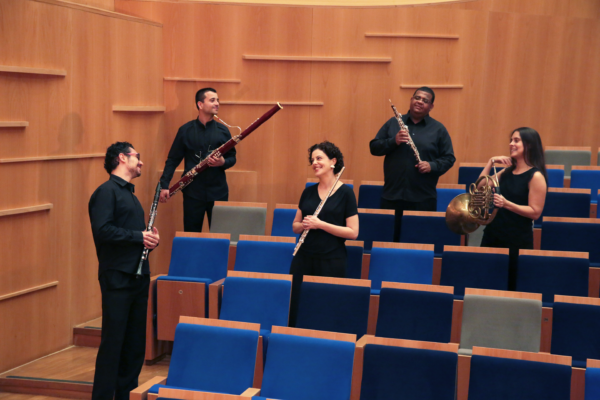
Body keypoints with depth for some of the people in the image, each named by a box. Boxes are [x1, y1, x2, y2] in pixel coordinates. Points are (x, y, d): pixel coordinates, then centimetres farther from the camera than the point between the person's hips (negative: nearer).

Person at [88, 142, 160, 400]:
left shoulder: (129, 193, 20)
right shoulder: (106, 192, -8)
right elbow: (102, 231, -20)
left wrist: (150, 239, 4)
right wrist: (138, 236, -16)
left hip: (138, 276, 9)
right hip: (117, 278, -9)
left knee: (135, 343, 11)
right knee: (113, 343, -6)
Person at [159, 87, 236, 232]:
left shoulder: (223, 130, 5)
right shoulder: (186, 130, 1)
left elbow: (232, 158, 10)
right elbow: (172, 160, 2)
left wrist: (223, 162, -13)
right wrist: (164, 185, -8)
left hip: (218, 192, 1)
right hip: (193, 192, -1)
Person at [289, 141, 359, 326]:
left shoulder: (345, 193, -4)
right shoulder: (308, 192, 10)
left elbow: (353, 233, -9)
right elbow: (295, 226, 17)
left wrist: (320, 224, -16)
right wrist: (304, 225, -6)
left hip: (331, 261, -4)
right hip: (303, 258, 4)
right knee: (295, 310, 1)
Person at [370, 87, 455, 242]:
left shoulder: (438, 129, 6)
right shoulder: (393, 123, 9)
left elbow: (449, 158, 5)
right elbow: (374, 148, 6)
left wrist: (432, 166, -14)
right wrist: (394, 141, -12)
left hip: (423, 198, -1)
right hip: (391, 195, 1)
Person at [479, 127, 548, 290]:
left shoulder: (536, 176, -12)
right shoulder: (507, 171, 10)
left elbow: (535, 212, -16)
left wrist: (507, 204, -28)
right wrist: (490, 162, 4)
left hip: (517, 241, -7)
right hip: (492, 234, 7)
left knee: (509, 285, 0)